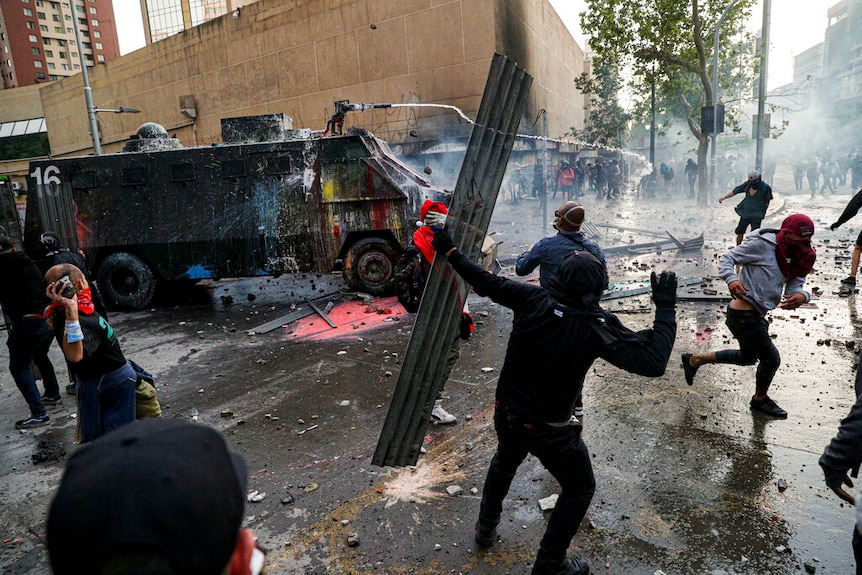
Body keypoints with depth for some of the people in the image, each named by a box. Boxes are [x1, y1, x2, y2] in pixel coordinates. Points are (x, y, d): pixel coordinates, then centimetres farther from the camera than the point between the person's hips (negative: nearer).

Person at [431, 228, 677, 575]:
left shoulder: (532, 300, -16)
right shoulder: (596, 329, -26)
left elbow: (486, 283, -6)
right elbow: (653, 362, -27)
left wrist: (449, 251, 7)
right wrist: (665, 309, -18)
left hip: (505, 415, 5)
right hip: (549, 431, -4)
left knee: (504, 463, 35)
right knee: (579, 488, 22)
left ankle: (486, 528, 52)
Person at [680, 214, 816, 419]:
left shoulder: (799, 258, 7)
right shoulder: (763, 244, -15)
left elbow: (795, 287, 2)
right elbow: (727, 258, -13)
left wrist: (801, 296, -22)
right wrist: (731, 279, -33)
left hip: (756, 314, 9)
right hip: (743, 313, -9)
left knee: (748, 357, 26)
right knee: (771, 358, 4)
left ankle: (694, 359, 33)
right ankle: (760, 399, 31)